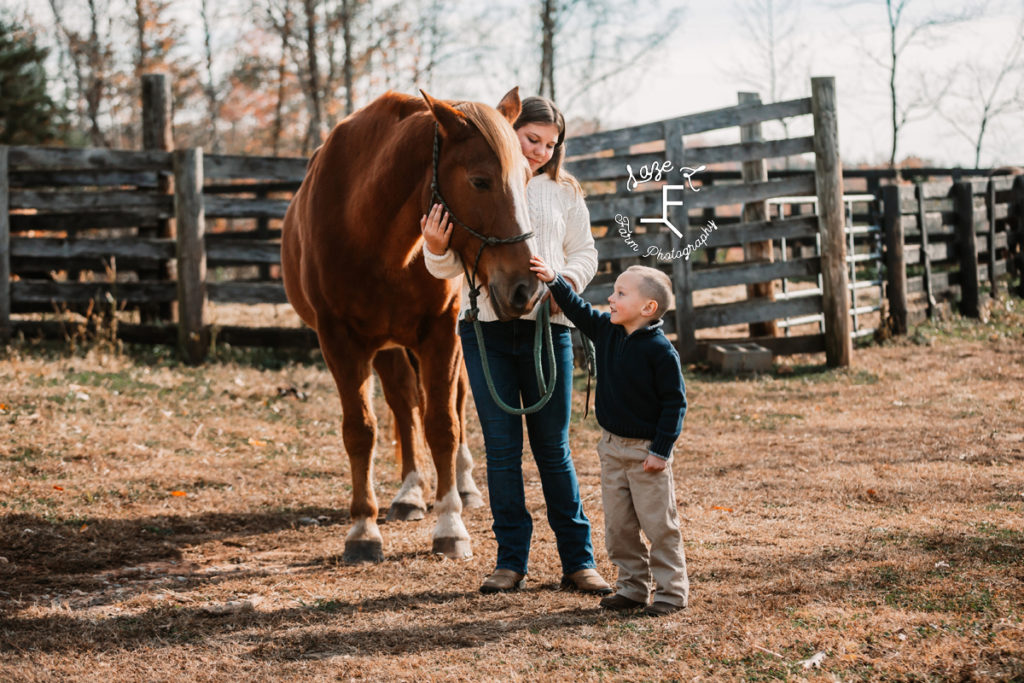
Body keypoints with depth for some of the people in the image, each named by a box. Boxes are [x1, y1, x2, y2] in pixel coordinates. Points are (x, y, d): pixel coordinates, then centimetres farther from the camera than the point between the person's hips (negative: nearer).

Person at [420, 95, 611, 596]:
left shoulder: (564, 193, 7)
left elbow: (585, 252, 11)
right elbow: (449, 265, 4)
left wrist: (569, 280, -11)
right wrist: (436, 250, -18)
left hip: (547, 326, 0)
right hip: (485, 328, 0)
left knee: (553, 447, 4)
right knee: (501, 447, 4)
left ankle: (578, 562, 11)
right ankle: (511, 561, 13)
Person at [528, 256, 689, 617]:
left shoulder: (661, 351, -18)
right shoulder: (606, 330, 2)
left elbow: (675, 402, -15)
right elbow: (579, 310, 18)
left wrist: (661, 450, -17)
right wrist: (553, 281, 8)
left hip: (647, 450, -7)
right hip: (612, 446, 7)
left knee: (659, 524, -1)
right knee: (618, 525, 11)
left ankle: (672, 590, 8)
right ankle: (632, 587, 22)